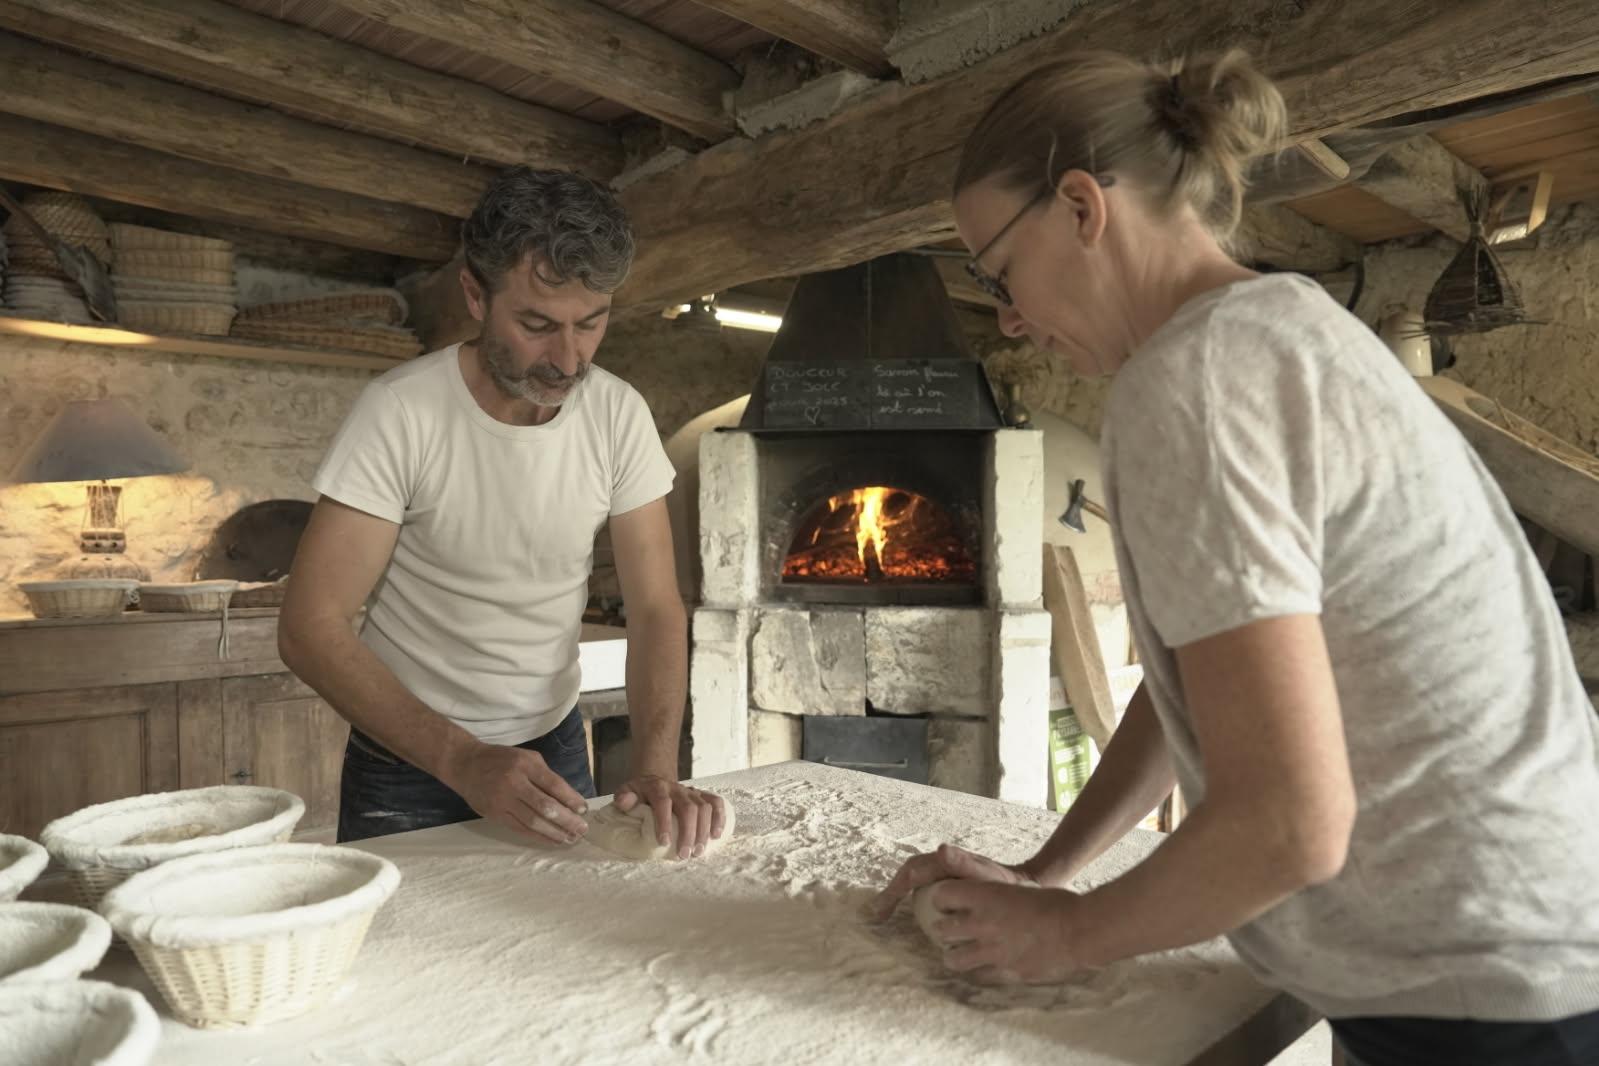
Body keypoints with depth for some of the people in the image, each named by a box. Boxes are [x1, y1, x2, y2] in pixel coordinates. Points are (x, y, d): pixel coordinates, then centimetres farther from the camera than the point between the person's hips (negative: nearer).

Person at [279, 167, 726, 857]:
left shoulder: (619, 415, -11)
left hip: (552, 747, 3)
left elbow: (655, 607, -10)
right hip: (406, 762, -3)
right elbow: (310, 628, -23)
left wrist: (655, 766, -26)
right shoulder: (401, 410, -22)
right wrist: (462, 760, -34)